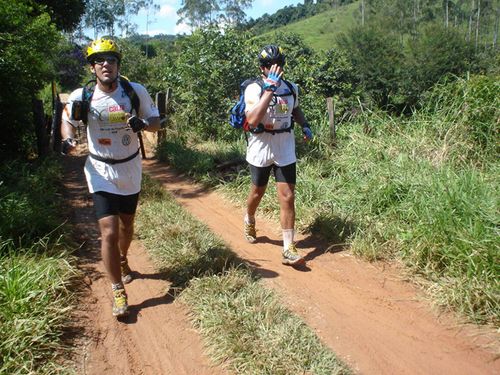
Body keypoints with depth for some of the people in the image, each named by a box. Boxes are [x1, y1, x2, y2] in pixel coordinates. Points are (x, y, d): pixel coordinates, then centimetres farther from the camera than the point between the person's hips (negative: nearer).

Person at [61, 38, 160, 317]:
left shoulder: (136, 91, -10)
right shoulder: (82, 96, -11)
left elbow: (156, 121, -1)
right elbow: (68, 121, 7)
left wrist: (143, 124, -24)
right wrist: (68, 139, -15)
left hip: (131, 169, 2)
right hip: (101, 171, -2)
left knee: (127, 224, 20)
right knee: (109, 232, -10)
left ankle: (122, 260, 52)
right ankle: (118, 291, 5)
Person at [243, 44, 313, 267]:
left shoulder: (291, 88, 2)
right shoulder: (254, 89, -13)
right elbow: (253, 120, -30)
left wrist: (305, 126, 5)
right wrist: (269, 89, -31)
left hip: (285, 150, 3)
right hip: (261, 148, -2)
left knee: (287, 198, -4)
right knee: (257, 193, 16)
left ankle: (289, 250, 0)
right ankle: (249, 222, 49)